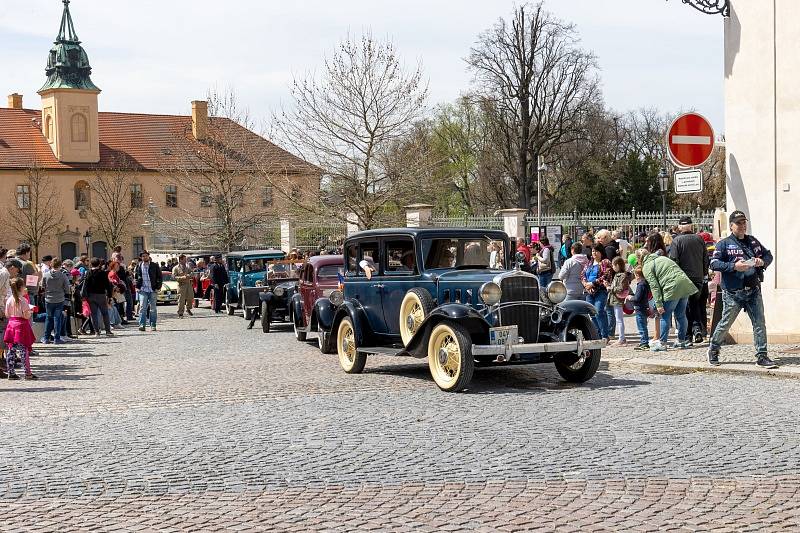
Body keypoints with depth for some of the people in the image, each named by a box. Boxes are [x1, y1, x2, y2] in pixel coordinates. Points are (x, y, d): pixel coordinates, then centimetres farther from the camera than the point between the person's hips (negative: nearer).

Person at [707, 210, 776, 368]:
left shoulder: (753, 241, 14)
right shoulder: (724, 244, -2)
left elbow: (768, 255, 22)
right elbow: (714, 263, -11)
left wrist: (763, 262, -2)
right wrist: (734, 266, -22)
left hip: (753, 291, 4)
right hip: (733, 293, -4)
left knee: (760, 324, -2)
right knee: (725, 323, 6)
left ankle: (762, 356, 4)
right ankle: (713, 350, 26)